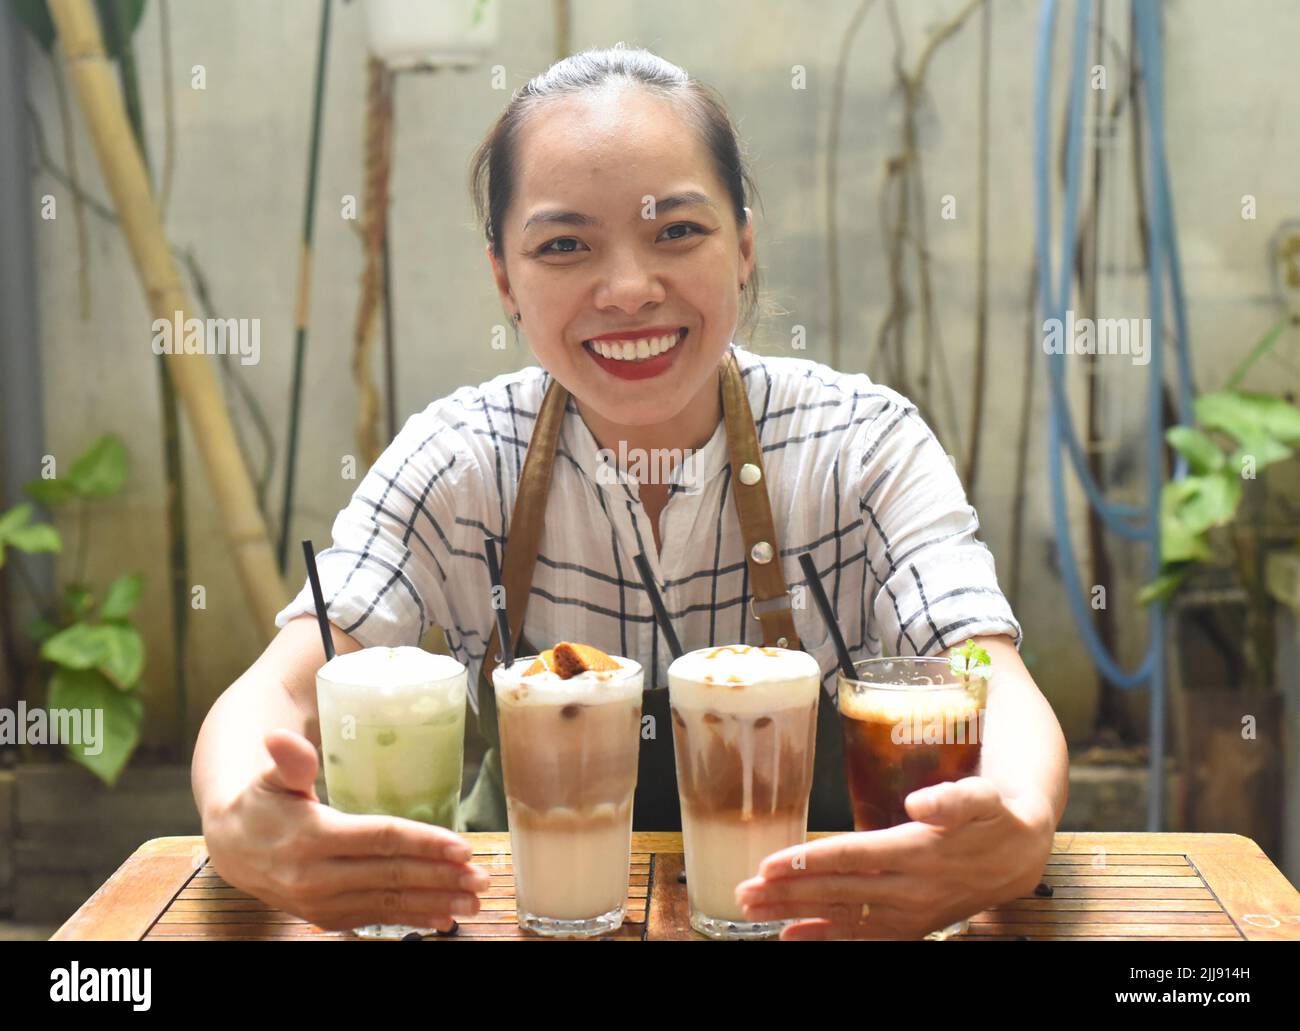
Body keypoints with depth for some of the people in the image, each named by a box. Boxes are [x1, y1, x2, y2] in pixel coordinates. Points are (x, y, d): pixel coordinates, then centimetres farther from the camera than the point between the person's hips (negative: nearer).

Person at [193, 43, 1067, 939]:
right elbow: (281, 690, -17)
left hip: (821, 909, 1)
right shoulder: (458, 460, -8)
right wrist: (238, 826, -40)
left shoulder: (867, 446, -11)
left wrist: (1017, 834, -44)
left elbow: (1002, 697, -20)